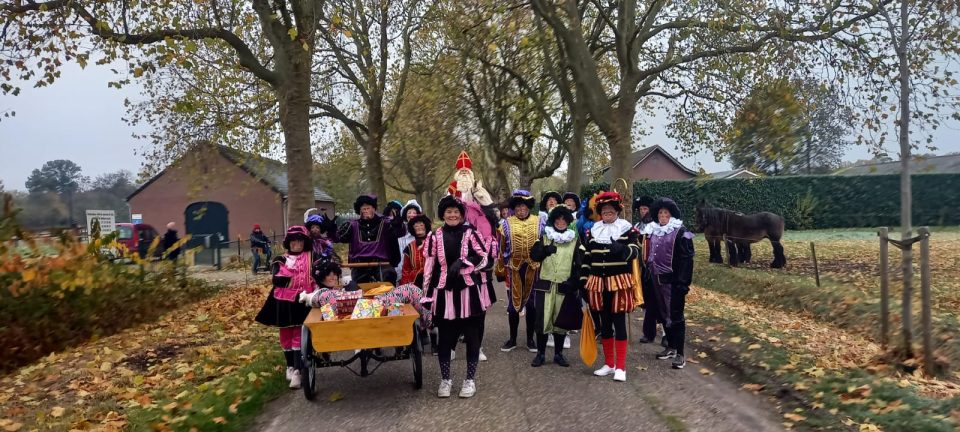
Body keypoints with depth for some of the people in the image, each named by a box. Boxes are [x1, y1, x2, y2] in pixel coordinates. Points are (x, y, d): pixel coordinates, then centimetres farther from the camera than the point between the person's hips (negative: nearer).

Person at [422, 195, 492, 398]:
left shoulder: (471, 233, -2)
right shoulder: (435, 236, 1)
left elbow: (485, 258, -4)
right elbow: (429, 266, 3)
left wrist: (463, 262, -18)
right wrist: (427, 293, 2)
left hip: (469, 292, -1)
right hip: (444, 293, 1)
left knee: (472, 336, 6)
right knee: (444, 337, 7)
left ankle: (470, 379, 19)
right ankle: (445, 379, 21)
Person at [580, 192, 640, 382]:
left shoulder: (627, 229, -1)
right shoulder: (592, 231, 10)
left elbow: (635, 251, -13)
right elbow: (586, 257, 11)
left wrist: (621, 249, -33)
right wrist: (583, 281, 6)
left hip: (620, 282, -4)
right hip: (598, 282, 4)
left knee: (619, 323, -1)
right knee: (604, 323, 11)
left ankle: (621, 367, 5)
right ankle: (609, 364, 22)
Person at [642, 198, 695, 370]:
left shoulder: (680, 232, -9)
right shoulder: (652, 231, 10)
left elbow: (687, 259, -14)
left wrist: (683, 283, -19)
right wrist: (648, 276, 13)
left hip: (673, 281, -6)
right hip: (657, 280, 6)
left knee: (676, 316, -3)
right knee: (663, 314, 13)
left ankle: (680, 354, 1)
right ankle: (671, 347, 27)